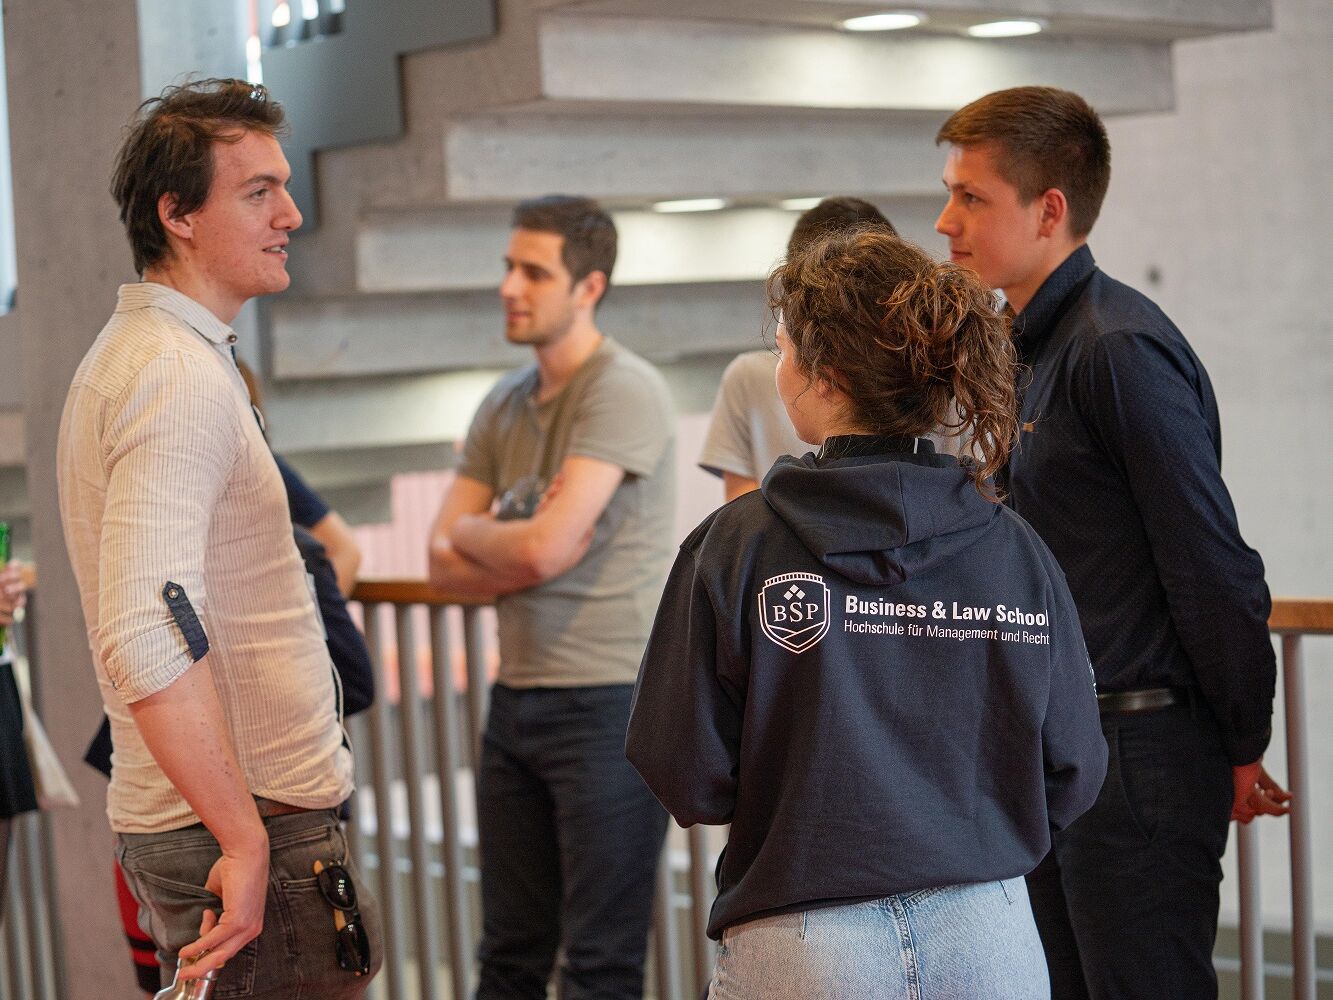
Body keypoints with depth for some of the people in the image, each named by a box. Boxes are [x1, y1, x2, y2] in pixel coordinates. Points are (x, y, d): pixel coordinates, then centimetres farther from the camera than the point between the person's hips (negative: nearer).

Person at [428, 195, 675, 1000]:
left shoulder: (624, 391, -11)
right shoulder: (503, 406, 12)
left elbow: (542, 546, -20)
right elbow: (446, 563, 7)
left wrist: (473, 529, 0)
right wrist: (525, 556, -11)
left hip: (607, 700, -7)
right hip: (518, 698, 7)